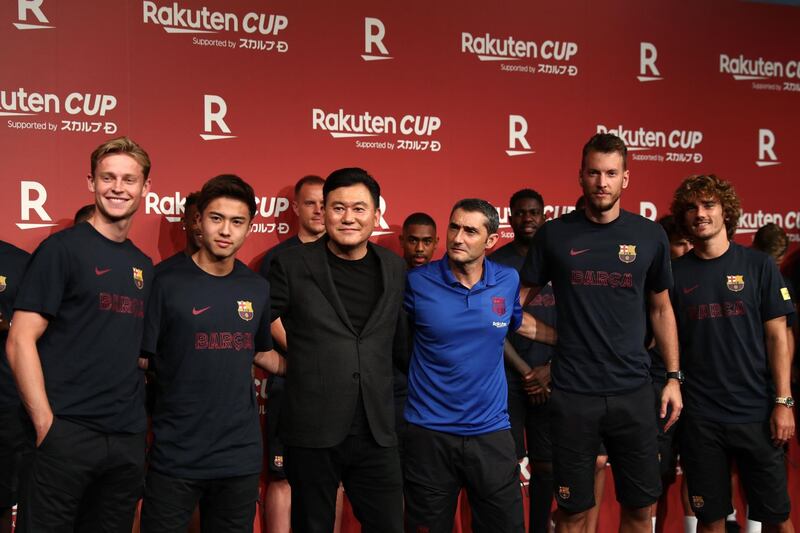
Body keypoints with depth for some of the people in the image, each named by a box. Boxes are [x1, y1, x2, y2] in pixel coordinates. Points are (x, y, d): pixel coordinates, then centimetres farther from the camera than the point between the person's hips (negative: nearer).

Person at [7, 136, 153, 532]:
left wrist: (140, 423, 9)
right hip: (65, 435, -6)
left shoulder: (143, 266, 13)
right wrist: (46, 423, -15)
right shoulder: (63, 248, -5)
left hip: (128, 440, 6)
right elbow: (20, 341, -10)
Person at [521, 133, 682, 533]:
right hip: (572, 394, -1)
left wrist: (673, 376, 8)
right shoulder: (554, 235, -2)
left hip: (633, 391, 2)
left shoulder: (650, 236, 2)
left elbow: (661, 309, 11)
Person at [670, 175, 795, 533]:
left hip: (756, 411, -1)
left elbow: (777, 337, 1)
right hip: (699, 417, 1)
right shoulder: (675, 273, 3)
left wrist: (783, 402, -5)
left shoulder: (758, 265, 1)